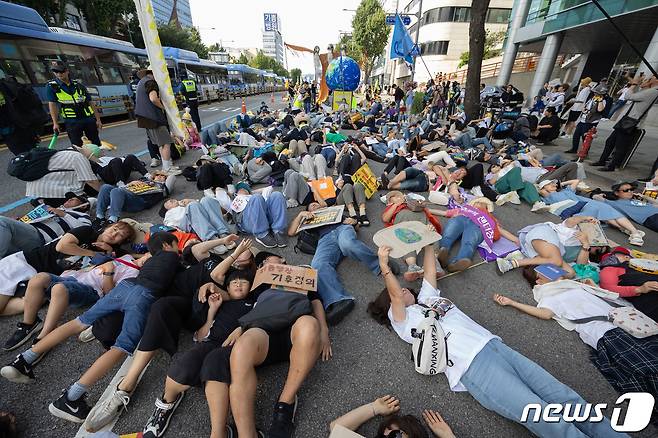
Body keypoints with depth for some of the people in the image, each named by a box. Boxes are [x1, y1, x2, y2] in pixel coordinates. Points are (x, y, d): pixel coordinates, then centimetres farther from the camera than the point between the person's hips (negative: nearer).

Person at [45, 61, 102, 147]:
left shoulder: (78, 85, 9)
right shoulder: (51, 86, 3)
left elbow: (90, 103, 9)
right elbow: (52, 104, -1)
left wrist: (98, 119, 3)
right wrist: (55, 123, -7)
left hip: (89, 119, 2)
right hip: (72, 122, -2)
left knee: (96, 145, 7)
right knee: (78, 147, -3)